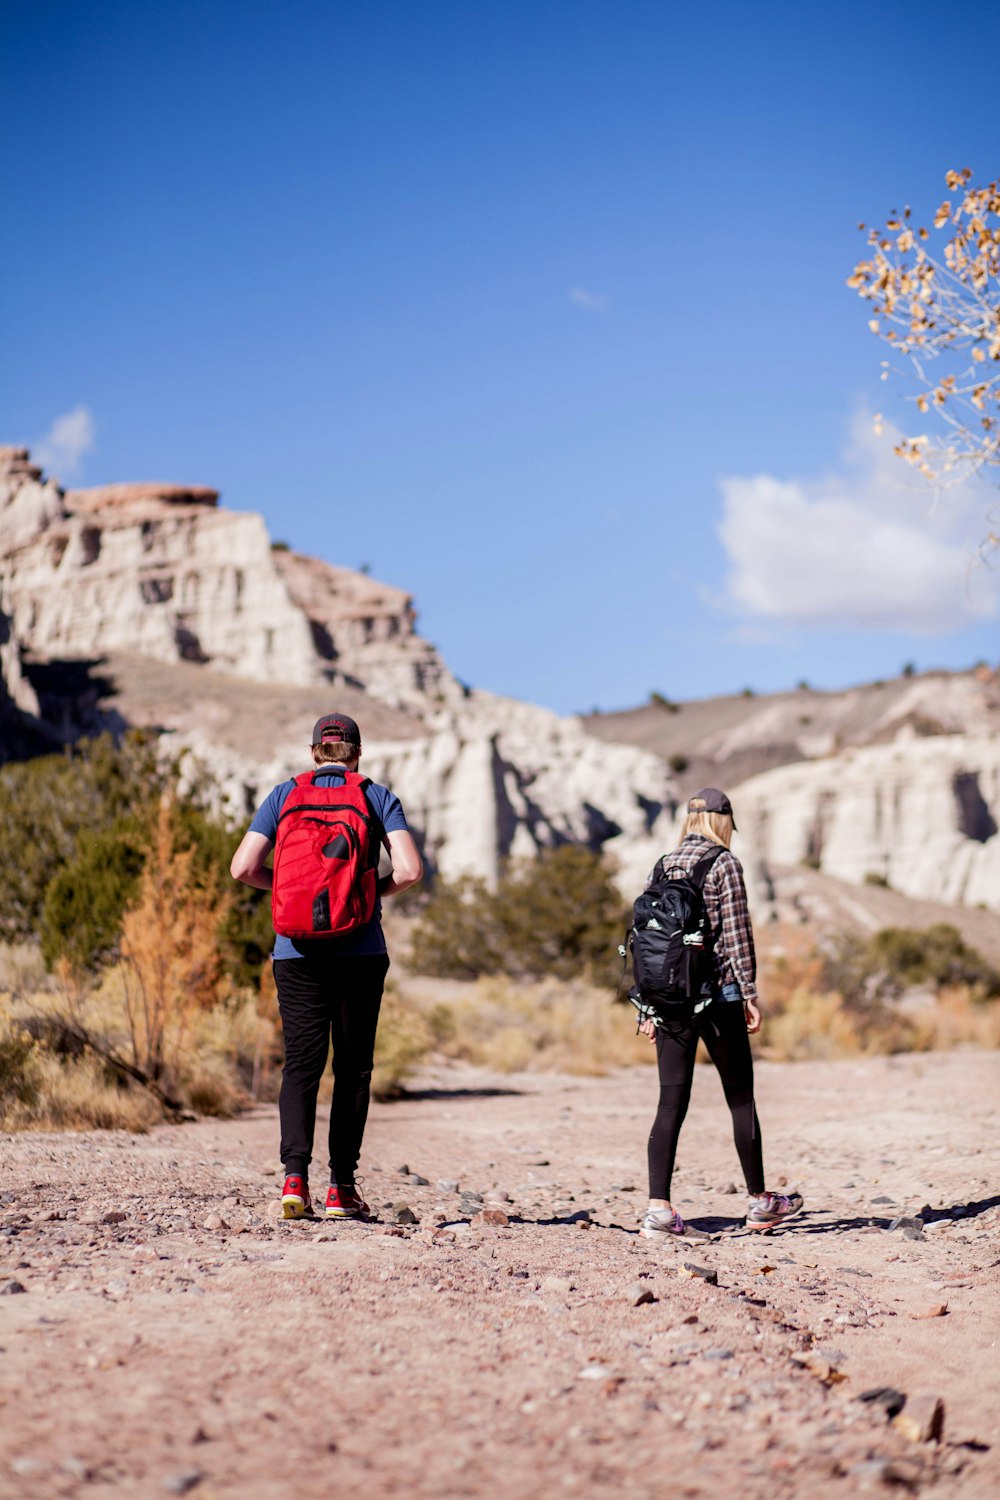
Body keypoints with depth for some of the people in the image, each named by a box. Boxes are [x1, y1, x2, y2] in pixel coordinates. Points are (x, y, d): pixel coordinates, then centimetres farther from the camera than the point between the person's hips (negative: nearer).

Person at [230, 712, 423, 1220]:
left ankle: (295, 1174, -14)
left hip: (298, 950, 1)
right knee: (353, 1067, 7)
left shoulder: (283, 795, 6)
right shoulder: (378, 798, 4)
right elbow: (409, 870, -8)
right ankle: (342, 1187, 5)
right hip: (361, 950, -1)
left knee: (301, 1063, 3)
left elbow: (243, 868, -2)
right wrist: (376, 890, 11)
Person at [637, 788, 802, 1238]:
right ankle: (759, 1202, 19)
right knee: (740, 1098, 9)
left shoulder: (661, 867, 11)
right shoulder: (725, 864, -5)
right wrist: (750, 994, -5)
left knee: (671, 1103, 3)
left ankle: (658, 1208, -6)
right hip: (717, 995, -5)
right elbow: (737, 932, -10)